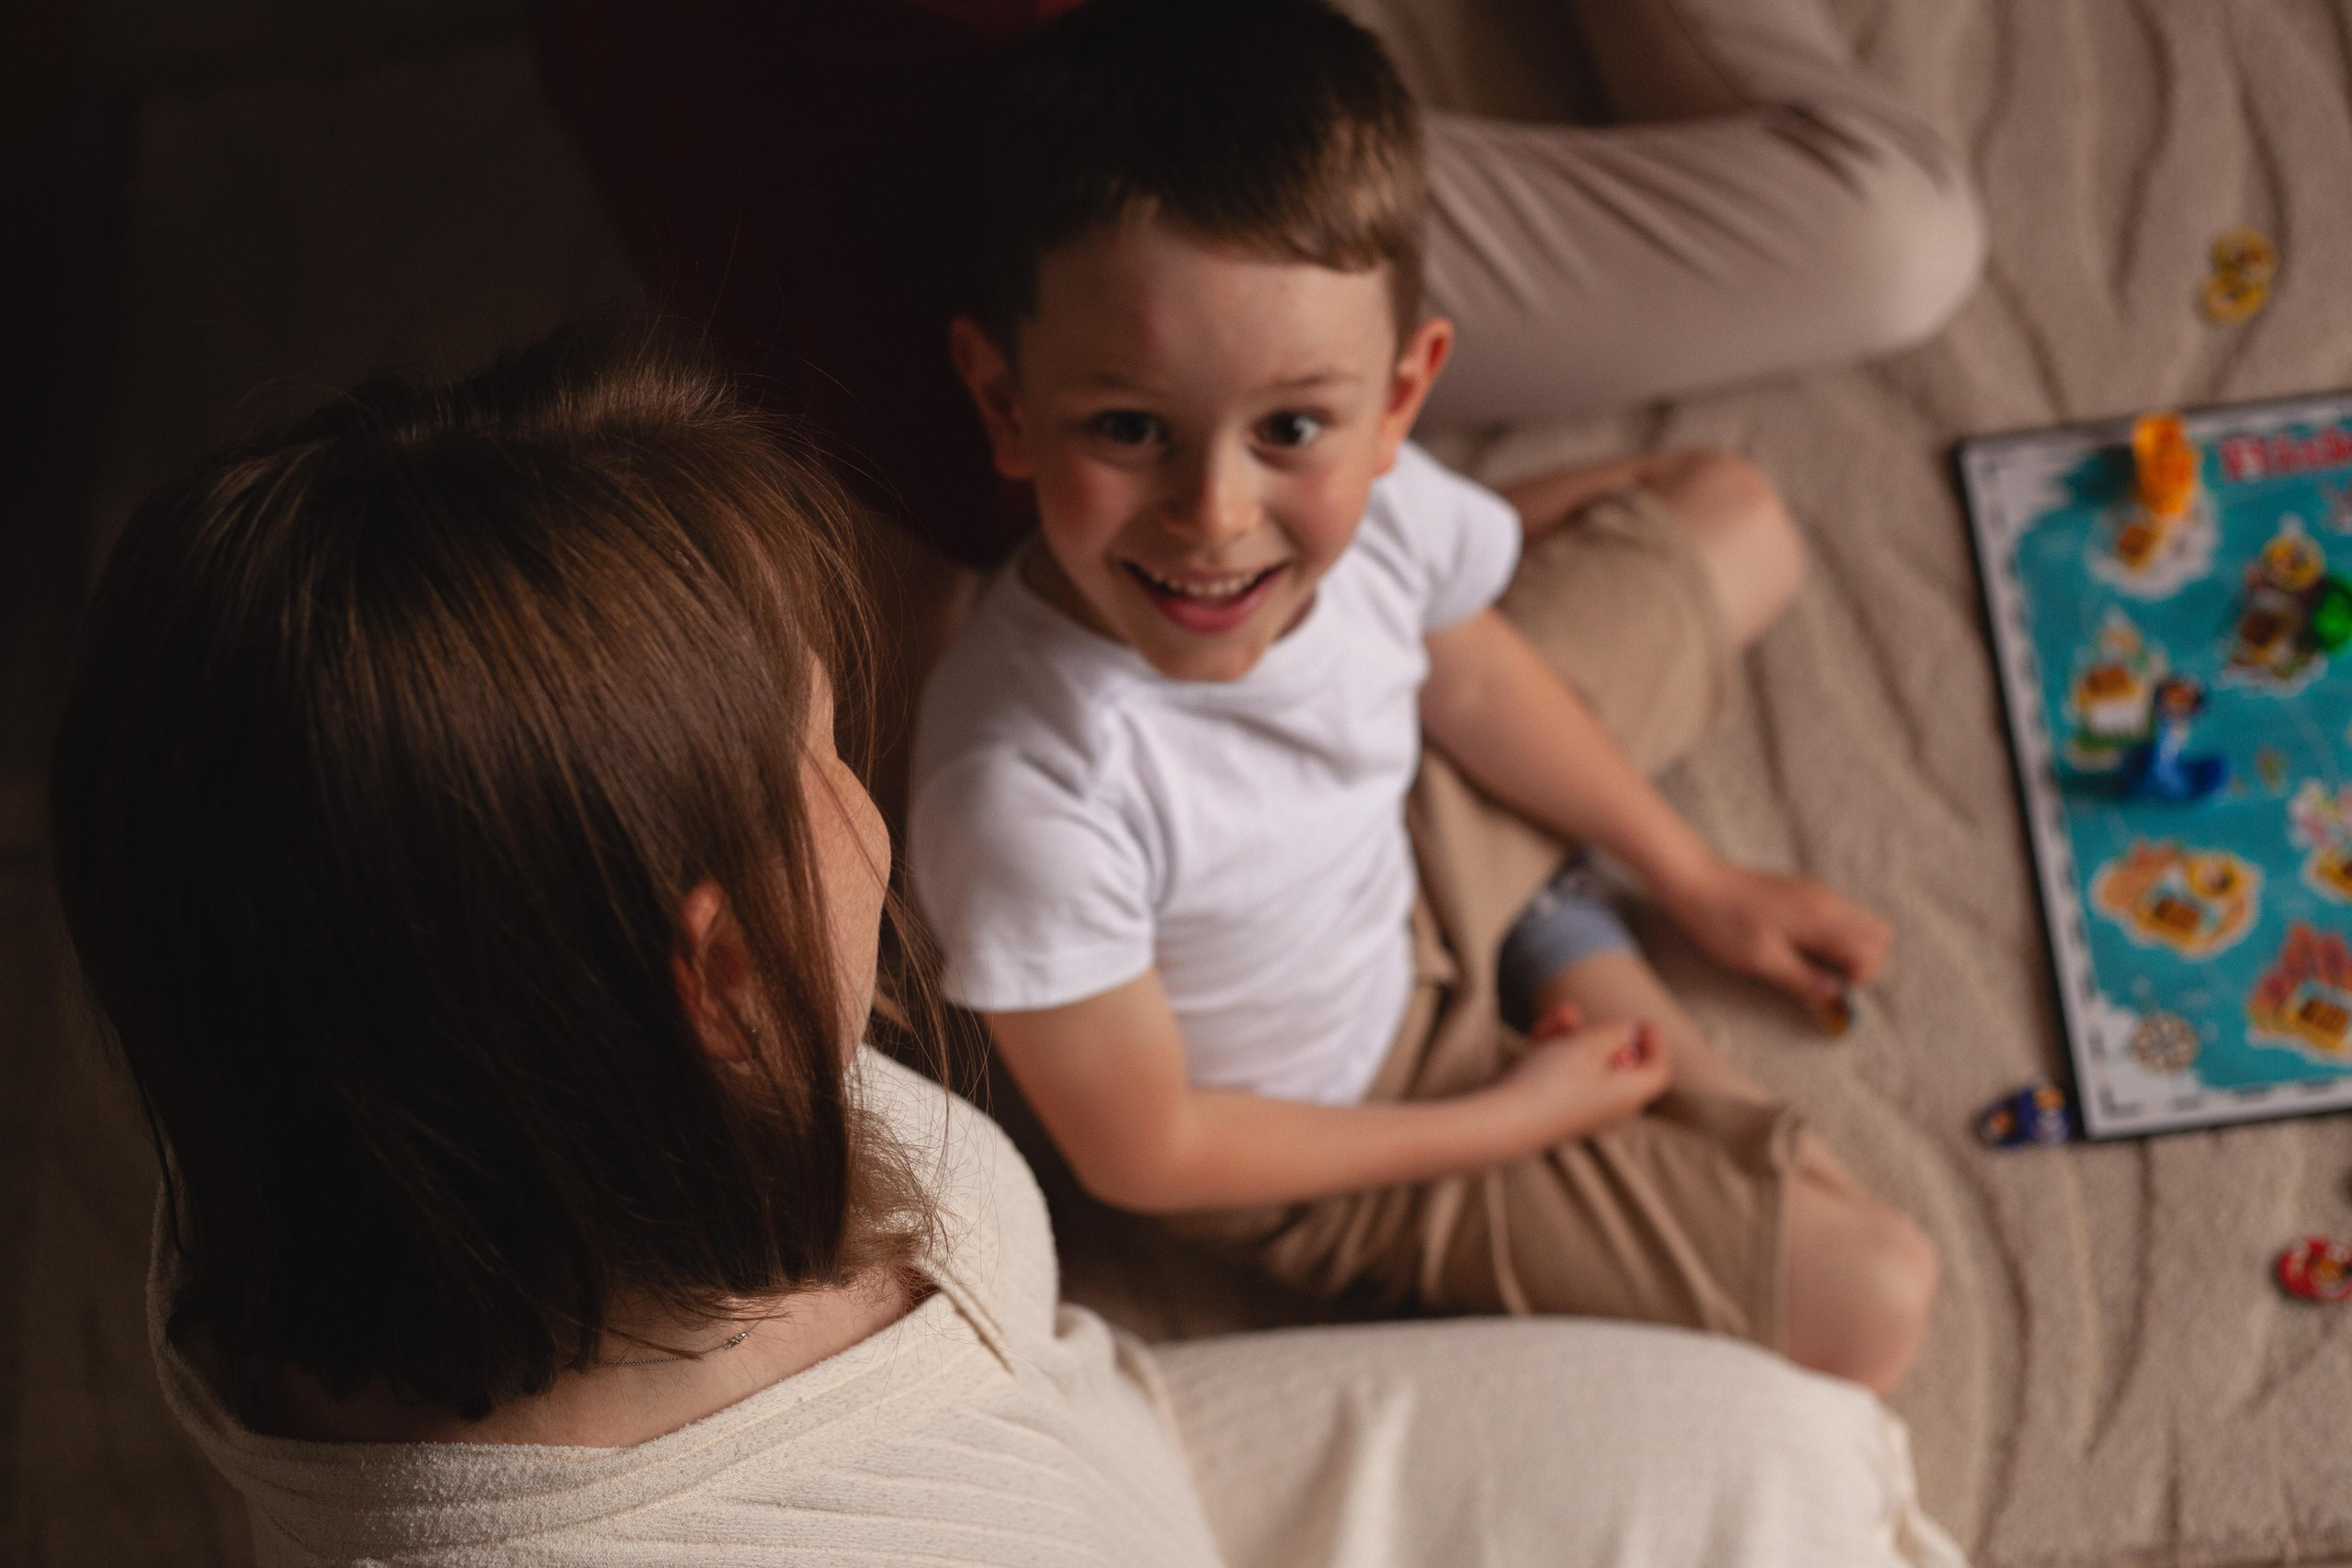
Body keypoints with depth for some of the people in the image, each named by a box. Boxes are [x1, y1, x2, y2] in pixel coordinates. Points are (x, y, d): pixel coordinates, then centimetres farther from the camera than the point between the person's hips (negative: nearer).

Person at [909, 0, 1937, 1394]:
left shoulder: (1369, 497, -26)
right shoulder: (1028, 796, -42)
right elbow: (1141, 1154, -25)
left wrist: (1693, 878, 9)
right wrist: (1509, 1119, -16)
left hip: (1419, 837, 5)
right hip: (1344, 1115, -5)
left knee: (1735, 517, 13)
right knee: (1866, 1305, -8)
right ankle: (1578, 960, 11)